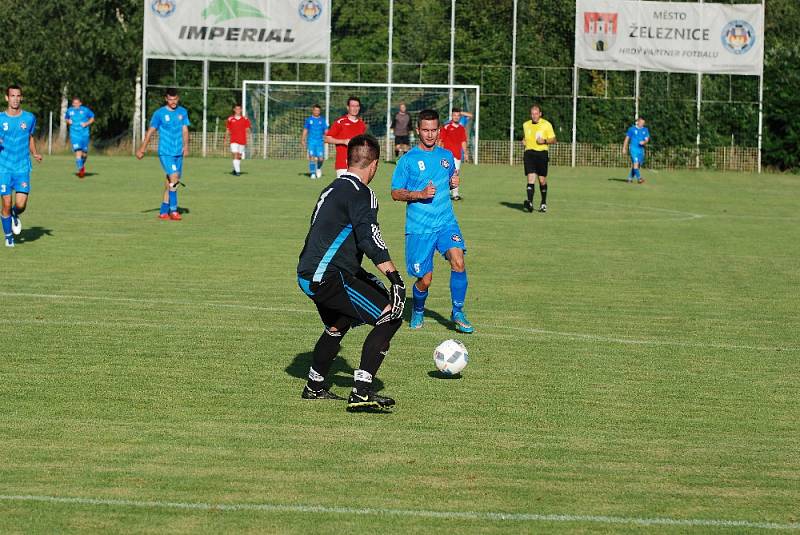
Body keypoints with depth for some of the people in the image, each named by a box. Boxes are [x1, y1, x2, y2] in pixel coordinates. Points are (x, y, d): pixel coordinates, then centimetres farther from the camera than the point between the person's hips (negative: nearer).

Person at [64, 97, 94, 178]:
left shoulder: (85, 110, 1)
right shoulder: (69, 111, 7)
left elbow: (92, 118, 11)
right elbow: (66, 118, 24)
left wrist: (87, 123, -6)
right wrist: (68, 121, 1)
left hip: (84, 134, 0)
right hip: (74, 134, 0)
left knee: (84, 153, 6)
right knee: (78, 151, -16)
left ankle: (82, 164, 36)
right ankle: (80, 169, -15)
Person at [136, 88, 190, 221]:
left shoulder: (183, 112, 9)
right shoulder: (159, 113, -2)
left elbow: (185, 130, 5)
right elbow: (150, 131, 2)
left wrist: (186, 145, -11)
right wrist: (142, 149, 1)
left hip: (178, 153, 5)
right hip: (165, 152, -5)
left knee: (171, 181, 8)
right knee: (174, 178, -18)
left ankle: (163, 211, 17)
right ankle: (173, 210, -13)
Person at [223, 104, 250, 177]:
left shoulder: (245, 119, 4)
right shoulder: (230, 119, 5)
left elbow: (247, 131, 5)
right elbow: (227, 130, 11)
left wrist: (247, 141, -3)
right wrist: (225, 138, 1)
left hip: (242, 141, 1)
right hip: (233, 141, -1)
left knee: (239, 157, 7)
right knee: (235, 155, -14)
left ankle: (235, 170, 24)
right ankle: (237, 171, -17)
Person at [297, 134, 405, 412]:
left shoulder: (332, 189, 19)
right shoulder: (360, 193, -11)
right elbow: (369, 238, -25)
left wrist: (360, 274, 38)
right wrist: (394, 277, -30)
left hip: (307, 276, 10)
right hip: (329, 278, -10)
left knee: (338, 324, 34)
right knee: (390, 317, -11)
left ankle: (314, 386, 47)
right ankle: (361, 393, -16)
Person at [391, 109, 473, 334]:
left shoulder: (446, 156, 10)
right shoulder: (408, 160, -3)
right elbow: (395, 193, -1)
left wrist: (454, 183, 3)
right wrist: (420, 194, -17)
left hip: (446, 222, 3)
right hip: (419, 227, -3)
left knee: (458, 261, -22)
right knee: (425, 280, -1)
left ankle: (458, 313, -8)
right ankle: (418, 311, 31)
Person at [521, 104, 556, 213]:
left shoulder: (546, 124, 0)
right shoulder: (526, 125, 12)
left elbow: (553, 140, 3)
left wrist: (545, 141, -16)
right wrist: (524, 142, 5)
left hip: (542, 153, -2)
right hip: (529, 153, 2)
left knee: (542, 180, 4)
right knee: (531, 178, -13)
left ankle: (543, 203, 21)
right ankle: (530, 202, -25)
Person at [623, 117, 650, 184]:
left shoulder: (645, 130, 9)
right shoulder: (632, 129, 0)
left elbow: (647, 140, 5)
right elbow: (627, 139, 5)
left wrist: (644, 142, -19)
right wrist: (624, 148, 4)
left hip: (641, 149, 4)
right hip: (633, 148, -4)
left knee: (636, 165, 7)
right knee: (636, 163, -18)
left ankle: (630, 178, 20)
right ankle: (639, 178, -25)